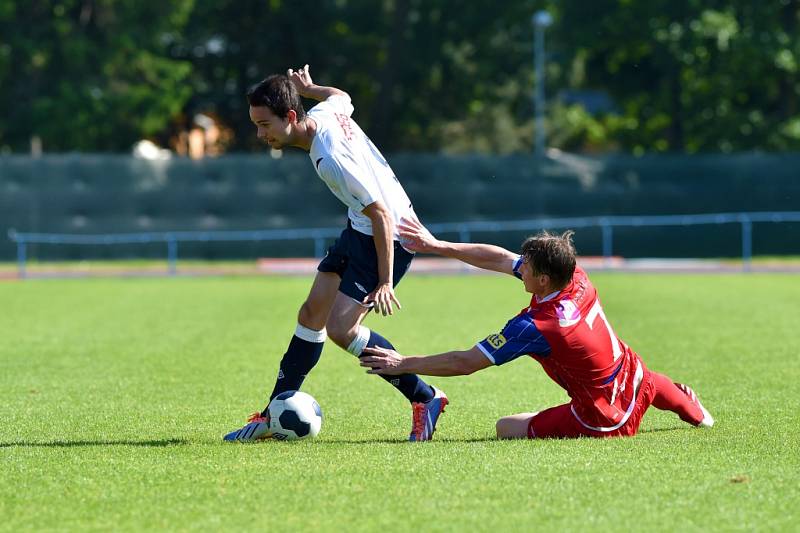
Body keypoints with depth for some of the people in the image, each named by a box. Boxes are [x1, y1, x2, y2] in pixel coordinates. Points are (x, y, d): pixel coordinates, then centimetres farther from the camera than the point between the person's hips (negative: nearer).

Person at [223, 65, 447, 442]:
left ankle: (425, 398, -2)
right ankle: (274, 415, 16)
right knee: (312, 313, 9)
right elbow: (340, 96, 20)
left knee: (341, 329, -15)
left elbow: (381, 215, -28)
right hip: (359, 229, 10)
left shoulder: (330, 160, -30)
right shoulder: (324, 112, -6)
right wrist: (307, 88, 38)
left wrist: (384, 282, -26)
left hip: (389, 237, -10)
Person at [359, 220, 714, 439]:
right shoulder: (578, 279, -12)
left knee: (507, 428, 1)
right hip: (633, 379, 8)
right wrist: (436, 246, -2)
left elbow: (464, 364, -26)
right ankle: (692, 410, 66)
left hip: (602, 421, -8)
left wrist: (402, 364, -17)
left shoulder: (534, 328, -31)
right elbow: (498, 258, -4)